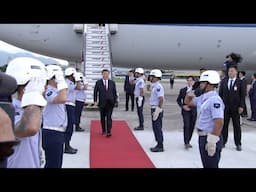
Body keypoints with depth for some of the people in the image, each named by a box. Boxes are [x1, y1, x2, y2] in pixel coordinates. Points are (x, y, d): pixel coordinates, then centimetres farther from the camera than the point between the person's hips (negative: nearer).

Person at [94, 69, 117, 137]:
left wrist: (115, 101, 3)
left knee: (109, 117, -7)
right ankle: (103, 130, 27)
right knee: (102, 117, 11)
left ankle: (108, 131, -8)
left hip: (110, 103, 0)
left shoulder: (112, 82, 5)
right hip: (102, 103, 1)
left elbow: (114, 92, 7)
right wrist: (95, 101, -3)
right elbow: (95, 92, 4)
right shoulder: (98, 82, 2)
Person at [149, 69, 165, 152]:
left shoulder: (158, 87, -17)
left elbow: (161, 99, -25)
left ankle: (160, 147, 5)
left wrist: (157, 111, -25)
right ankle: (159, 145, 24)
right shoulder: (154, 86, 14)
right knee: (156, 128, 15)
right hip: (154, 109, 10)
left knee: (158, 128, -3)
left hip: (157, 110, -10)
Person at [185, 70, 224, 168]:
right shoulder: (203, 97, 8)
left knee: (211, 165, 2)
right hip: (202, 137, 9)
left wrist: (212, 142, -28)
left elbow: (219, 123, -28)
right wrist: (190, 93, 4)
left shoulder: (215, 100, -21)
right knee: (206, 165, 20)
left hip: (210, 138, -9)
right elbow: (188, 102, 24)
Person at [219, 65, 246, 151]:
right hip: (225, 107, 2)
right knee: (224, 125, 8)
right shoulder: (224, 81, 4)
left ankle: (238, 144, 14)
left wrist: (241, 106, -11)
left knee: (237, 126, 5)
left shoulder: (240, 82, -4)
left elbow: (242, 95, -5)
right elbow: (220, 93, 6)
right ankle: (223, 141, 18)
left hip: (235, 108, -2)